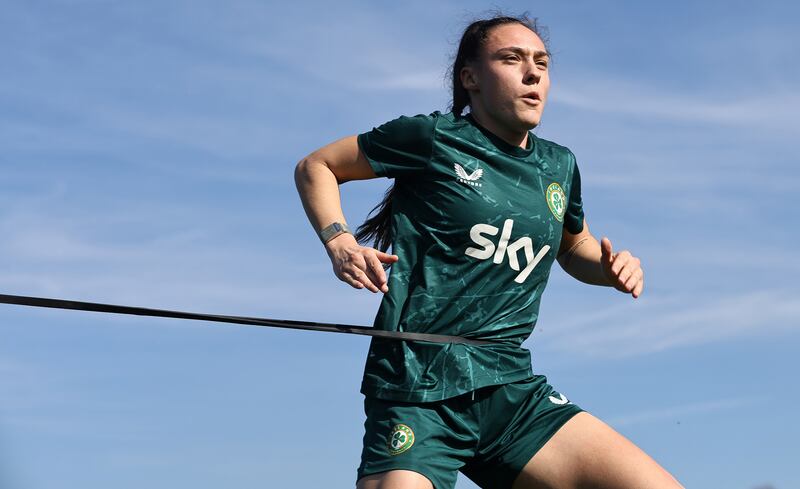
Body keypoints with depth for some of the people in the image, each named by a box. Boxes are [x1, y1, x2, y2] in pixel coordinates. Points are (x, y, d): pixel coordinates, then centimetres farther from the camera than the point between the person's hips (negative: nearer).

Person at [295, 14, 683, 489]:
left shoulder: (559, 167, 15)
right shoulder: (434, 138, -1)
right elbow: (316, 167, 9)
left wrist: (608, 267, 12)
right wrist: (340, 243, -8)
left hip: (514, 392, 5)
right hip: (418, 393, -5)